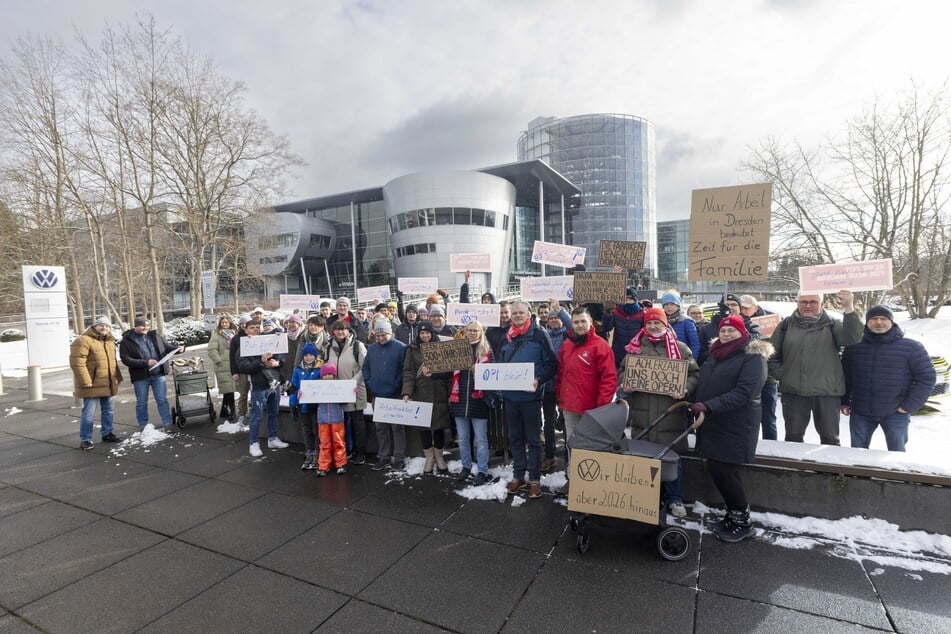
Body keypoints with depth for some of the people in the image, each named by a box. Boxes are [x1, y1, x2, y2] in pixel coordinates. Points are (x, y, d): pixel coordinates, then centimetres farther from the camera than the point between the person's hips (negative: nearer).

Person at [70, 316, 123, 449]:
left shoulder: (110, 341, 13)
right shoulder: (83, 341, -13)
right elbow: (77, 362, -20)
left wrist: (118, 377, 20)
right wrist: (85, 380, -24)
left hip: (108, 385, 8)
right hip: (92, 385, -8)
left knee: (108, 410, 15)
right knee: (89, 413, -2)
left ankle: (106, 433, 28)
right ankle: (85, 439, 8)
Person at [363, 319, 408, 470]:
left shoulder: (401, 347, -8)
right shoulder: (371, 349, 10)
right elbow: (366, 368, 14)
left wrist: (396, 384, -14)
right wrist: (370, 383, 2)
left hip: (395, 395, -5)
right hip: (377, 395, 5)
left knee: (397, 426, 1)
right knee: (381, 427, 12)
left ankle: (399, 457, 12)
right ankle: (384, 457, 24)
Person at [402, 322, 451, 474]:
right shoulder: (413, 350, 4)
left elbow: (448, 370, -3)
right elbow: (408, 373, -3)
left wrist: (432, 374, -19)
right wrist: (407, 393, -15)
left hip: (439, 394, 0)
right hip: (421, 394, 0)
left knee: (439, 425, 7)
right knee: (424, 426, 6)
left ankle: (439, 456, 25)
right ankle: (429, 457, 23)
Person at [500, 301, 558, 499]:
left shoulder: (539, 334, -6)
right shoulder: (507, 337, 11)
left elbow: (552, 363, -7)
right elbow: (500, 363, 19)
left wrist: (538, 381, -19)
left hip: (530, 395, -5)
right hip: (510, 395, 5)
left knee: (533, 439, 6)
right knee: (515, 438, 14)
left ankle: (535, 479, 17)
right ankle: (518, 475, 27)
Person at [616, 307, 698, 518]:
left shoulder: (680, 348, 3)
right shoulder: (635, 347, 8)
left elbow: (694, 373, 3)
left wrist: (685, 389, -15)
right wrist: (624, 387, -4)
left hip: (670, 415, -1)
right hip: (641, 415, 2)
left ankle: (674, 500, 27)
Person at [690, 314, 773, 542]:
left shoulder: (753, 356, -10)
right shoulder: (716, 353, 14)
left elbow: (743, 393, -20)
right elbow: (704, 383, 23)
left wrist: (708, 407, -28)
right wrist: (697, 406, 8)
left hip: (736, 427, -7)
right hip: (712, 424, 7)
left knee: (723, 472, -5)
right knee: (717, 470, 12)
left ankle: (742, 522, 16)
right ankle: (732, 515, 30)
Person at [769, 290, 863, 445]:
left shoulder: (831, 326, 4)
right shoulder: (786, 325, 7)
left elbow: (852, 338, -17)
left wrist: (848, 308, -27)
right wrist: (781, 375, -1)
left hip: (827, 392, -1)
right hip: (793, 392, 1)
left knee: (830, 437, 10)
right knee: (793, 436, 12)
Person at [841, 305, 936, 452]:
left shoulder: (911, 347, -4)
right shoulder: (854, 346, 2)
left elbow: (926, 378, -5)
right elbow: (845, 375, 10)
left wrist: (909, 406, -9)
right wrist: (844, 401, 8)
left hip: (895, 414, -2)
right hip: (860, 413, 2)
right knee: (857, 452, 12)